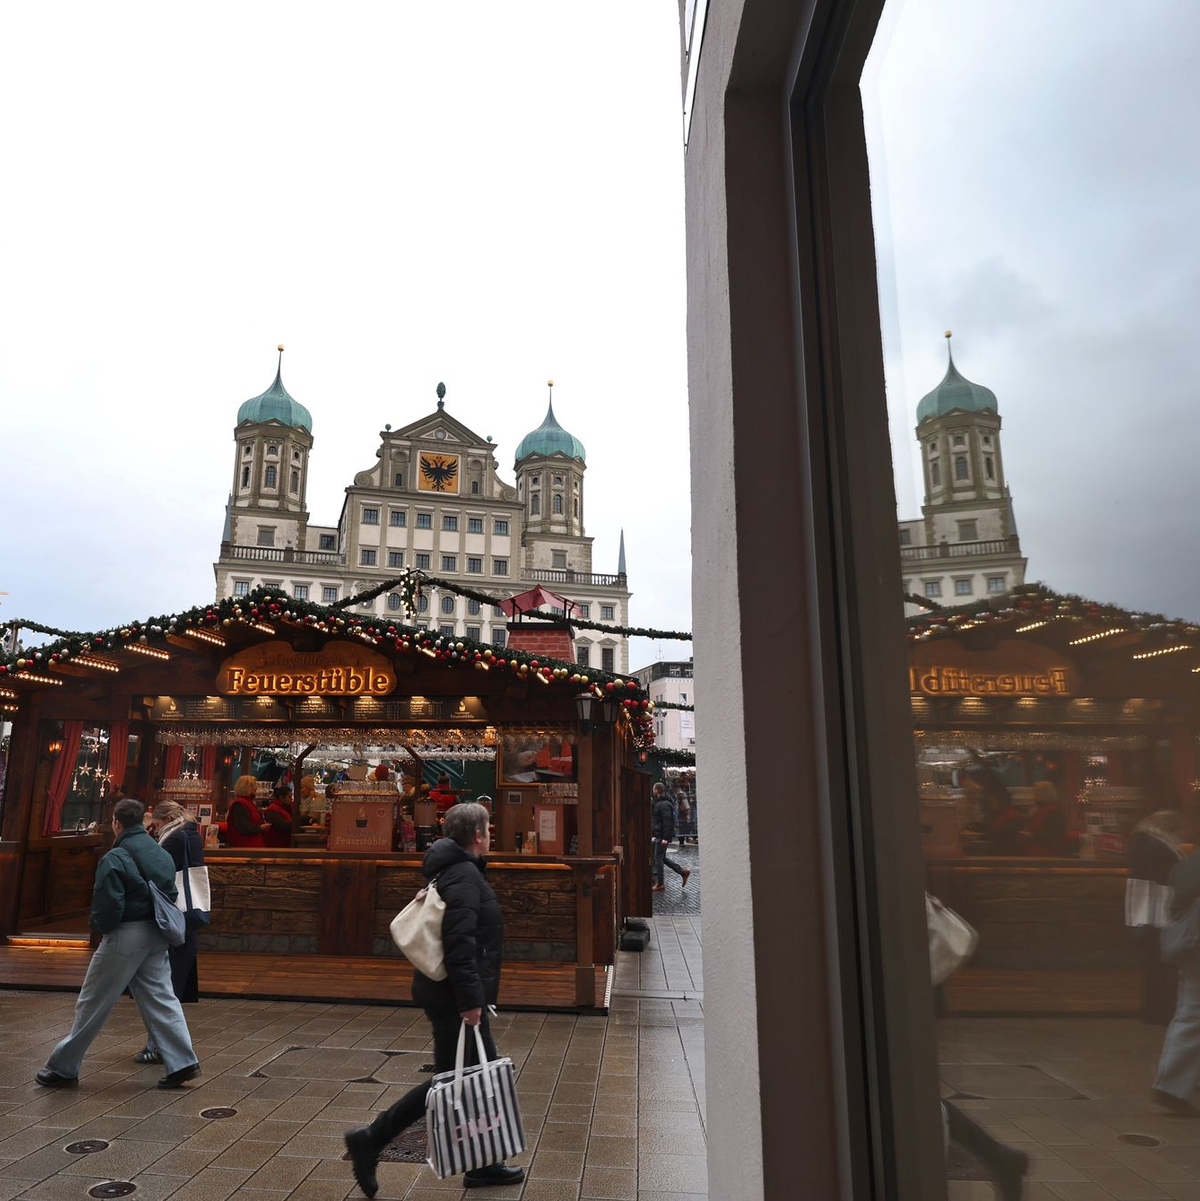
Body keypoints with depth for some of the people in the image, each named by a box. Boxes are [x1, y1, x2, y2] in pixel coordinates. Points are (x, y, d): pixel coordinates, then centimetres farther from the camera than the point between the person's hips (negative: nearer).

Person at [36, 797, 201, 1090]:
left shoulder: (115, 859, -15)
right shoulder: (162, 854, 7)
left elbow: (108, 905, -18)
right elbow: (171, 895, 9)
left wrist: (99, 927, 1)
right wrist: (157, 923, 15)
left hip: (125, 937, -6)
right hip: (156, 935, 7)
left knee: (92, 1003, 10)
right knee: (161, 998, 10)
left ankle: (62, 1068, 24)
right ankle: (181, 1062, 7)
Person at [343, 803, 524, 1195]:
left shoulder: (456, 871, 13)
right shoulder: (465, 876, -19)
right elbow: (459, 943, -28)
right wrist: (470, 1000, -27)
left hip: (452, 995, 10)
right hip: (454, 999, -10)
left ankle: (484, 1164, 27)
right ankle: (371, 1139, 9)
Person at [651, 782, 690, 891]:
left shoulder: (664, 804, -17)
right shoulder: (659, 803, 15)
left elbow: (667, 821, -22)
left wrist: (666, 838, -24)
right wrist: (654, 835, 23)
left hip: (662, 836, -10)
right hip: (659, 836, 10)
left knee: (658, 858, -3)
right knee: (662, 857, 15)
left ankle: (659, 884, 6)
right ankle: (683, 872, 19)